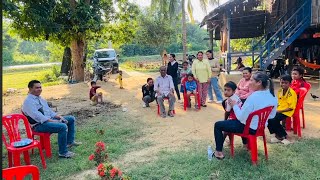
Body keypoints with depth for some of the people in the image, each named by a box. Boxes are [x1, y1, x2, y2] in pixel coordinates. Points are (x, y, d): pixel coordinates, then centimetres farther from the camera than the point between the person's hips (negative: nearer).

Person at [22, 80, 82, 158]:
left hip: (50, 119, 10)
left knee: (71, 119, 11)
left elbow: (49, 111, 17)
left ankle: (70, 142, 21)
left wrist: (59, 117, 1)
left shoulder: (40, 98, 14)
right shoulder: (28, 101, -14)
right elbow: (38, 117, -24)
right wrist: (54, 121, -26)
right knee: (63, 126, -32)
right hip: (39, 125, -10)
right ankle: (63, 152, -20)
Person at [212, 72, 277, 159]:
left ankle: (219, 152, 11)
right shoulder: (272, 96, -8)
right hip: (261, 127, 8)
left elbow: (241, 117, -26)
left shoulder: (253, 97, -32)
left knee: (218, 125, 7)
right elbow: (271, 116, 6)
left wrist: (235, 105, -11)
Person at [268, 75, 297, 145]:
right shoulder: (279, 91, 9)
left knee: (273, 120, -26)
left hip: (286, 112, -7)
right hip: (278, 110, 7)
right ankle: (278, 134, 1)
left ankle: (282, 136, -2)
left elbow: (291, 107, -15)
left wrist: (279, 111, -18)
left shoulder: (292, 93, -13)